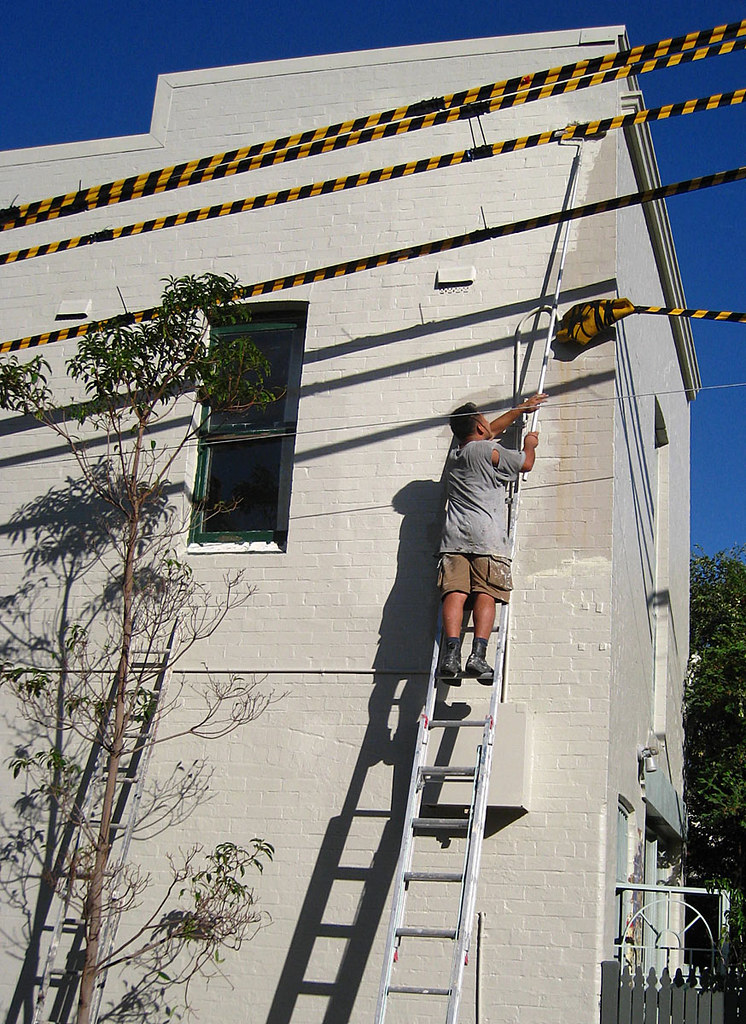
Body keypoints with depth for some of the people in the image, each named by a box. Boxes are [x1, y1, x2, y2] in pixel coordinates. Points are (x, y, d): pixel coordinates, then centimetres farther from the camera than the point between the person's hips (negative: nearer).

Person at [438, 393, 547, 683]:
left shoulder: (455, 455, 26)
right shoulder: (488, 451, 4)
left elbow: (493, 430, 42)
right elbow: (526, 463, 14)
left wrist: (521, 408, 53)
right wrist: (530, 444, 36)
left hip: (454, 536, 5)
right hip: (486, 535, -5)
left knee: (454, 593, -9)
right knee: (486, 595, -9)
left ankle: (451, 653, -24)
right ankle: (478, 654, -23)